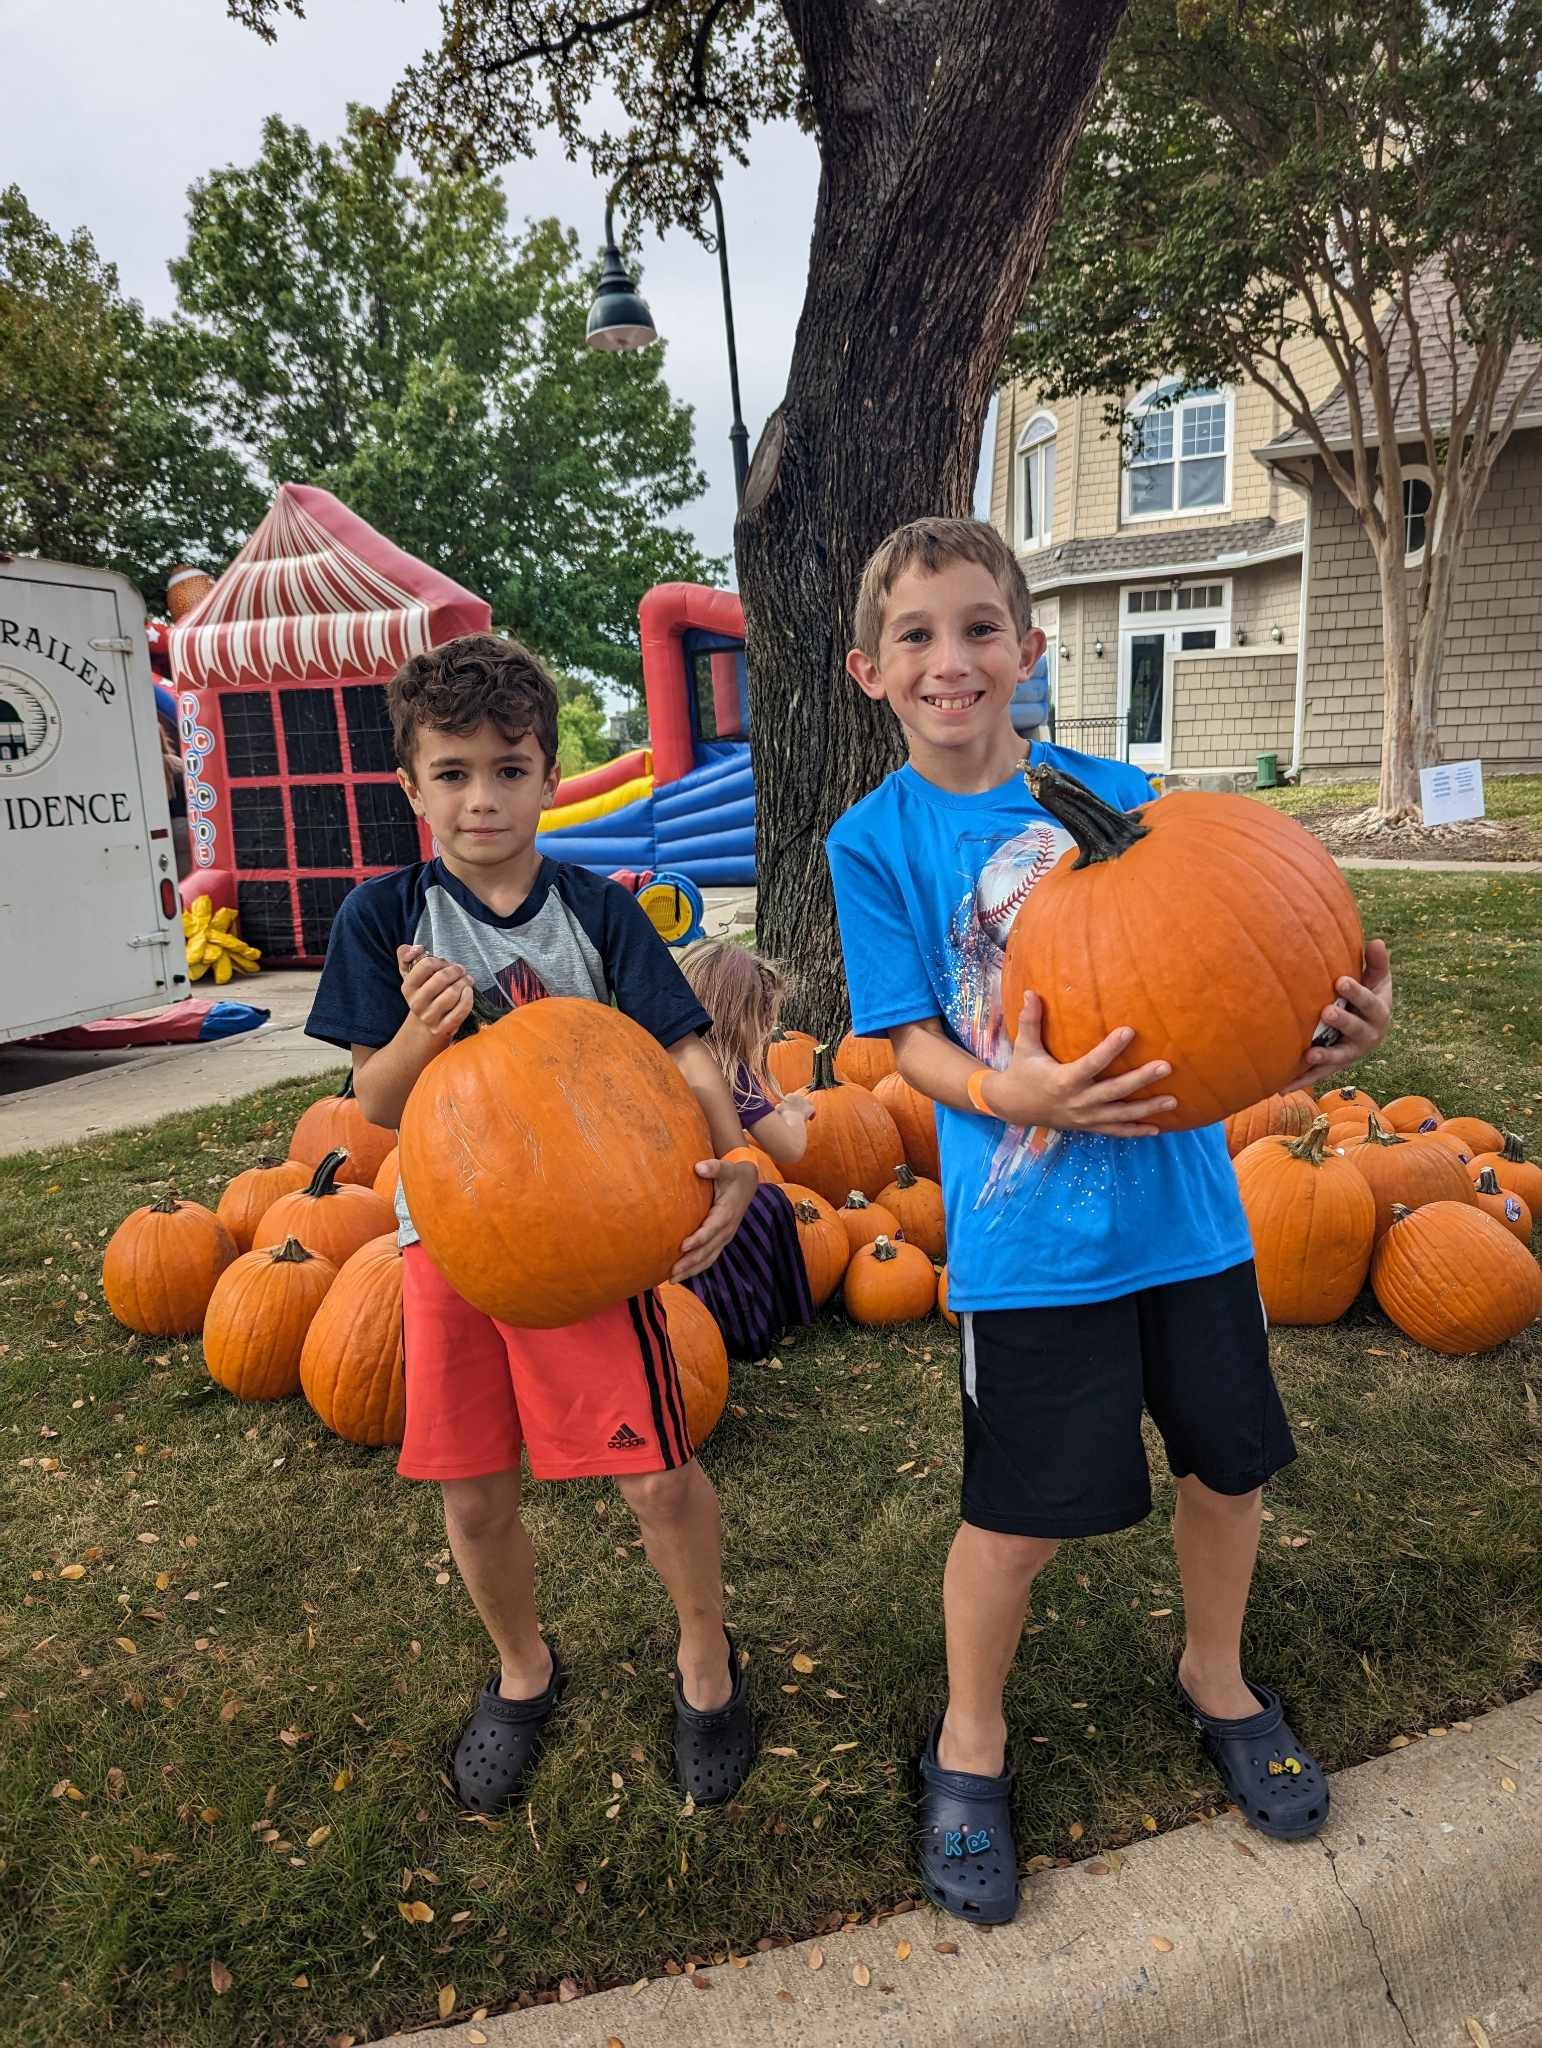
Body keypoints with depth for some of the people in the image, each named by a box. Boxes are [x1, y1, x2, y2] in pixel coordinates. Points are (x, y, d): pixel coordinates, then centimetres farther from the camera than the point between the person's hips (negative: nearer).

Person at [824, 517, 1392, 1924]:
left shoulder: (1113, 792, 2)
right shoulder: (875, 841, -5)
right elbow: (915, 1043, -9)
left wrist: (1332, 1022, -14)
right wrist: (1008, 1092, -29)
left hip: (1186, 1202, 4)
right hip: (1029, 1238, -3)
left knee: (1230, 1459, 18)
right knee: (1021, 1518, 6)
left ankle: (1215, 1676, 49)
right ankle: (970, 1742, 36)